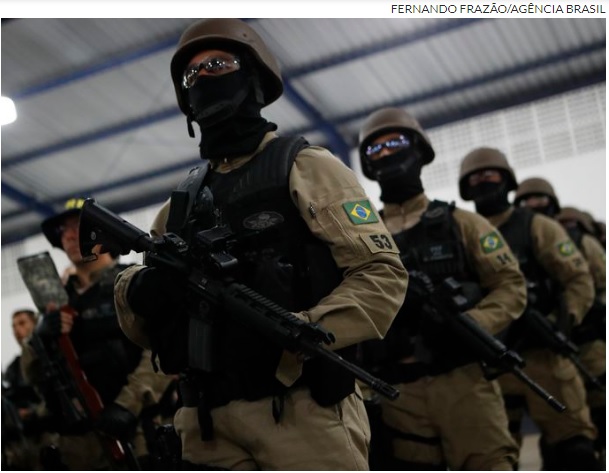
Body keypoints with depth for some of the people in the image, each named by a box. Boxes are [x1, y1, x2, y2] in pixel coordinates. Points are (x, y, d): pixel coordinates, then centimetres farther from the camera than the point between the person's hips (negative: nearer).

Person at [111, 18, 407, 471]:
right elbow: (140, 327, 19)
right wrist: (139, 293, -5)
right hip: (208, 426, 5)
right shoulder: (183, 200, 19)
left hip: (303, 414, -5)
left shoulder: (305, 167, 3)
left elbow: (383, 273, -6)